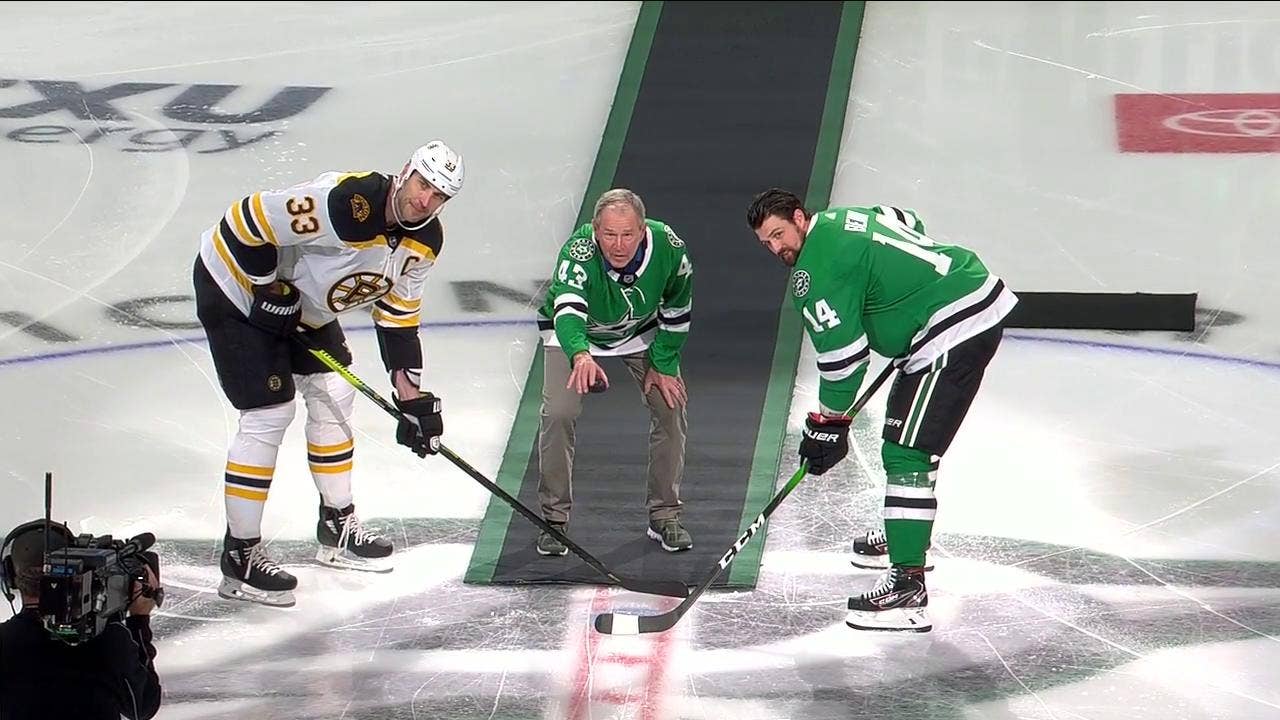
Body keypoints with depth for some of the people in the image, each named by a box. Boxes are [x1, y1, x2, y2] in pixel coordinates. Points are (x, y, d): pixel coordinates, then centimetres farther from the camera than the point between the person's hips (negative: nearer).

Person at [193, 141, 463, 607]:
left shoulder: (425, 241, -6)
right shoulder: (344, 202, -35)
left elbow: (398, 315, 4)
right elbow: (247, 223, -31)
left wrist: (411, 397, 0)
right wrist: (271, 292, -22)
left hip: (301, 303, 9)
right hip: (238, 286, -9)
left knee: (334, 394, 12)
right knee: (269, 414, -11)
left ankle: (337, 526, 29)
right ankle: (240, 555, -4)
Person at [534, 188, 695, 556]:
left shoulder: (668, 246, -30)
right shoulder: (578, 253, -40)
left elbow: (677, 308, -11)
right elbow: (567, 312, -56)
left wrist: (664, 364, -10)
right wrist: (580, 356, -75)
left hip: (643, 331, 3)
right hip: (574, 332, -3)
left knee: (671, 407, -7)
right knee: (558, 413, -19)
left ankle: (664, 515, 9)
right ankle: (554, 519, -4)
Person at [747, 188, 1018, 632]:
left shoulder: (816, 271, -12)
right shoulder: (843, 220, 16)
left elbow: (842, 353, -14)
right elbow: (910, 226, 31)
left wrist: (827, 423, -3)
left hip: (952, 334, -11)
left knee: (906, 453, -14)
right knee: (900, 426, 27)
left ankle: (908, 587, -21)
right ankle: (903, 537, 43)